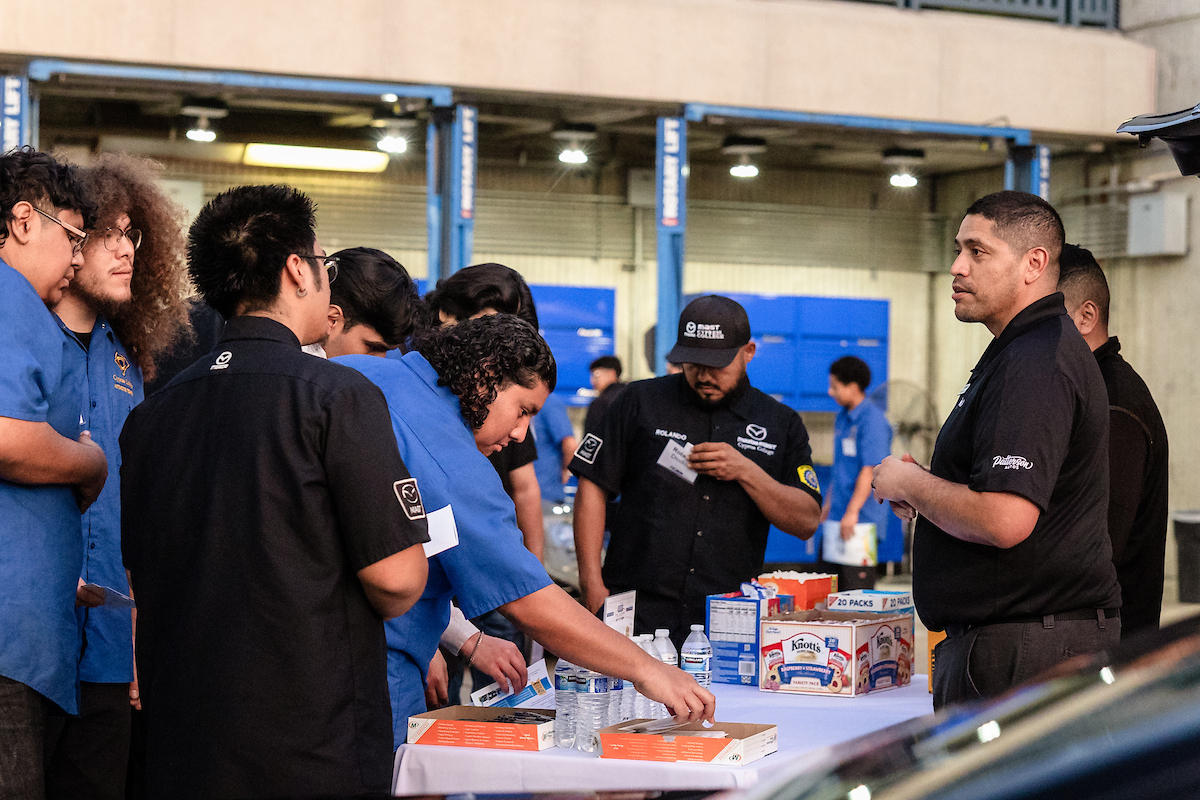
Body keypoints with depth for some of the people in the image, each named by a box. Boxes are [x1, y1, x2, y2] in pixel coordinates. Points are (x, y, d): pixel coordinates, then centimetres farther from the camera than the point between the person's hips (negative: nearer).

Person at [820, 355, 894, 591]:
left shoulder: (872, 419, -13)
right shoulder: (842, 418, 15)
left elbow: (870, 470, -19)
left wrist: (852, 512, -22)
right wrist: (829, 502, 24)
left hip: (863, 517, -9)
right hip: (840, 518, 9)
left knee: (857, 589, -9)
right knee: (835, 588, 9)